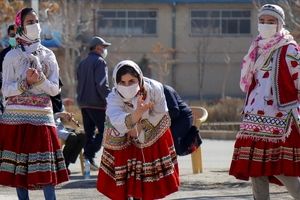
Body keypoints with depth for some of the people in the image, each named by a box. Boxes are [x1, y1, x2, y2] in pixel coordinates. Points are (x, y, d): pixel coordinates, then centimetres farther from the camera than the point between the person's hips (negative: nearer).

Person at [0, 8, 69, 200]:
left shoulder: (48, 55, 9)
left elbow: (55, 89, 4)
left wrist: (40, 80, -15)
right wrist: (26, 83, -17)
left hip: (42, 117, 1)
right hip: (17, 117, -1)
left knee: (47, 169, -7)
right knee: (19, 169, -1)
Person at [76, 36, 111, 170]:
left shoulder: (83, 63, 17)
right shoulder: (100, 62, -9)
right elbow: (102, 85, -18)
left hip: (83, 103, 8)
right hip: (96, 104, -8)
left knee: (89, 132, 11)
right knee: (104, 130, -4)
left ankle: (89, 160, 9)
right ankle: (89, 155, -17)